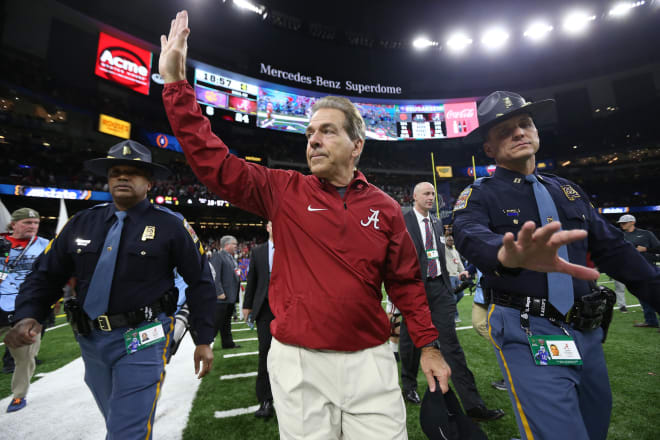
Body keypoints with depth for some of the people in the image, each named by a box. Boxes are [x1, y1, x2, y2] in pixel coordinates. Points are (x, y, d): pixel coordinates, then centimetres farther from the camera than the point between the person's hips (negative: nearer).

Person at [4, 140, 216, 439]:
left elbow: (200, 282, -8)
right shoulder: (81, 223, 5)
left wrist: (204, 340, -9)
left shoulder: (171, 226, -10)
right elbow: (46, 275, 11)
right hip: (90, 340, 6)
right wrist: (28, 315, -9)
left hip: (142, 340, -5)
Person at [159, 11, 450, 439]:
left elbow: (406, 283, 4)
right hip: (298, 361, 0)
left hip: (370, 360, 1)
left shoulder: (385, 208, -1)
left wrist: (429, 345, 4)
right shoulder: (284, 191, -4)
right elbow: (213, 161, -6)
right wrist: (176, 84, -7)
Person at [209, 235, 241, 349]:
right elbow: (215, 276, -19)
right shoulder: (217, 256, -11)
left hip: (231, 297, 9)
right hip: (221, 297, -9)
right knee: (216, 322, -1)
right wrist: (219, 292, -22)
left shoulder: (232, 258, 17)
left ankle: (228, 343, 26)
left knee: (227, 322, 17)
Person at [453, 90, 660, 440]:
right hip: (528, 334, -6)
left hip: (587, 330, 7)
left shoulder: (567, 190, 11)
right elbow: (470, 235, -29)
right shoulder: (480, 195, -7)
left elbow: (613, 249, 11)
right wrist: (509, 255, -50)